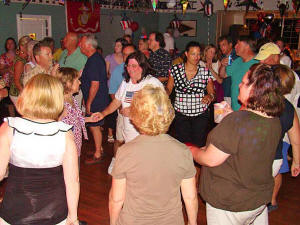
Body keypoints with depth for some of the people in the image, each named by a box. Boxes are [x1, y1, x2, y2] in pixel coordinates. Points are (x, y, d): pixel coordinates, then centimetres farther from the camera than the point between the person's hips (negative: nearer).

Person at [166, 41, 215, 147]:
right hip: (180, 114, 0)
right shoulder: (175, 69, 2)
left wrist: (210, 96, -15)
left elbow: (212, 92, 8)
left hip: (201, 115, 0)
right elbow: (168, 89, 10)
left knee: (199, 144, -1)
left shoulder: (205, 72, 3)